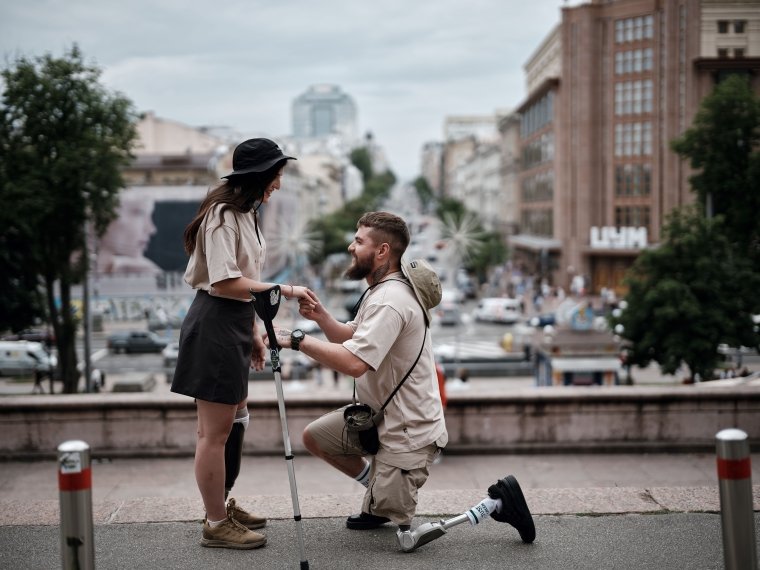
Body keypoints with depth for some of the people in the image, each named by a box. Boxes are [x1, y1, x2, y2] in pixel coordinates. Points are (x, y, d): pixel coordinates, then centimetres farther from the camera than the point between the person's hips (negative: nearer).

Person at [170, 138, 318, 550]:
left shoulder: (245, 213, 15)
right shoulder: (221, 215, -17)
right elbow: (225, 283, -23)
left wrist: (253, 331, 17)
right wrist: (284, 290, -20)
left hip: (235, 323, 11)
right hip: (214, 325, -11)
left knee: (233, 421, 20)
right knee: (216, 430, -2)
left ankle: (222, 506, 35)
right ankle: (216, 525, 8)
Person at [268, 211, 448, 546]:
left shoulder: (390, 301, -27)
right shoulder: (380, 290, 7)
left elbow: (354, 363, -37)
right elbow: (352, 338, 14)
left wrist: (297, 340, -30)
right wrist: (321, 317, -5)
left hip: (409, 430, -10)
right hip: (377, 414, 10)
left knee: (389, 514, -4)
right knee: (314, 437, 14)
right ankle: (379, 486, 26)